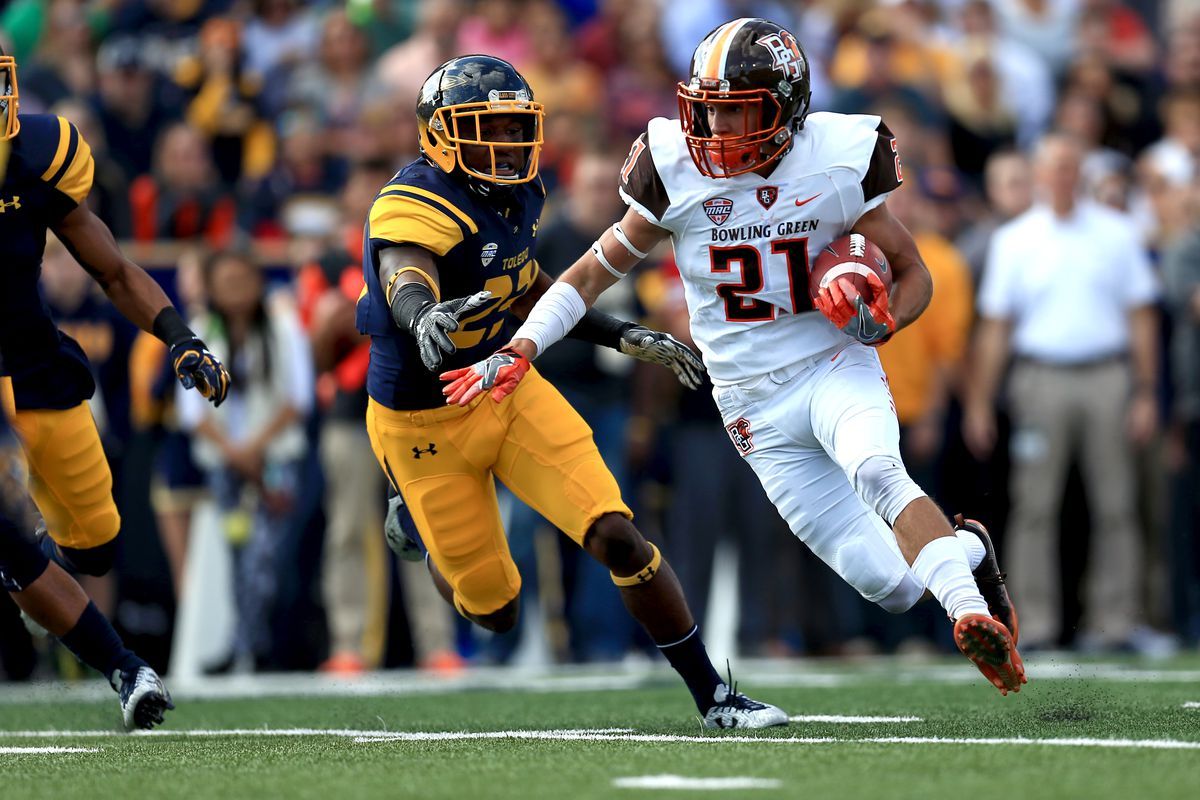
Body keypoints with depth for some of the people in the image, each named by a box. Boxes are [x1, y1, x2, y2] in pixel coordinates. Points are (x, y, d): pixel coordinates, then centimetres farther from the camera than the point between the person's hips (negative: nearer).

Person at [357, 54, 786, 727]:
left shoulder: (517, 195, -1)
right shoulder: (413, 210, -26)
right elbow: (405, 282, -49)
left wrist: (627, 338, 16)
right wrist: (423, 316, -73)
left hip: (507, 389, 5)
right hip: (427, 427, -5)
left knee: (616, 537, -12)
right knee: (494, 610, 7)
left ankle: (714, 696, 0)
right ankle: (426, 535, 44)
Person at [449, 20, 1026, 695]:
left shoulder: (836, 166, -10)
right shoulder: (677, 172, -8)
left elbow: (913, 272, 3)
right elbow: (600, 269, 2)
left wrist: (882, 324, -19)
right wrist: (517, 353, -8)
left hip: (836, 368, -1)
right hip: (757, 408, 1)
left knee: (875, 470, -37)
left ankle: (972, 609, -37)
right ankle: (967, 548, 23)